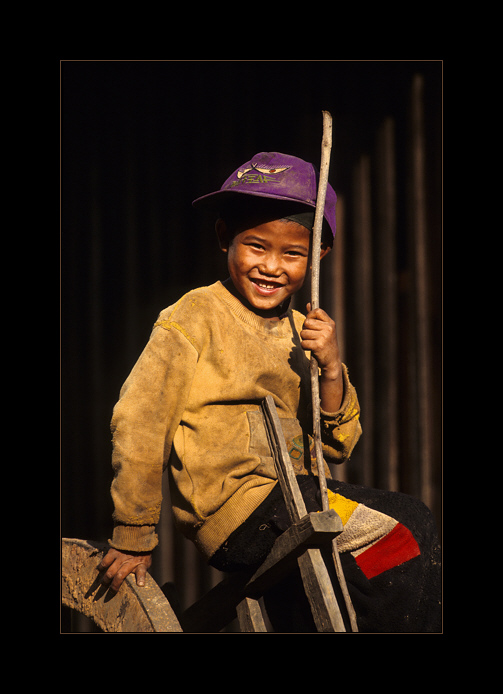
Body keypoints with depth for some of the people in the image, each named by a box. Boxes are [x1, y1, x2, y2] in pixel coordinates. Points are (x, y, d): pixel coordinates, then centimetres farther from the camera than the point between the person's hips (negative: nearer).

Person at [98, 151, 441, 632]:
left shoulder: (301, 332, 14)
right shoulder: (195, 319, -6)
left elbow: (334, 448, 11)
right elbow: (139, 425, -8)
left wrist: (331, 371, -7)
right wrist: (133, 538, -5)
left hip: (292, 491, 8)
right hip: (233, 500, -8)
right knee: (400, 547, -15)